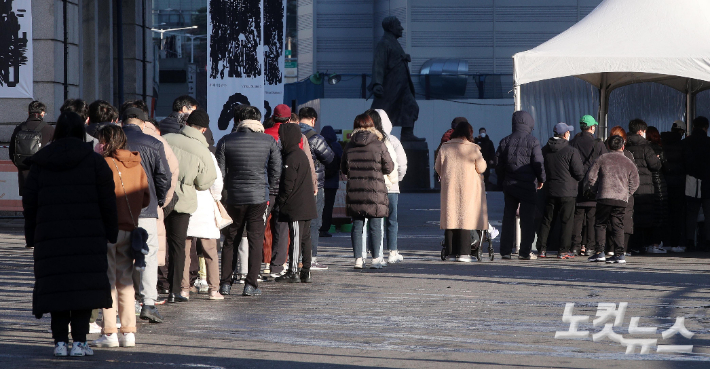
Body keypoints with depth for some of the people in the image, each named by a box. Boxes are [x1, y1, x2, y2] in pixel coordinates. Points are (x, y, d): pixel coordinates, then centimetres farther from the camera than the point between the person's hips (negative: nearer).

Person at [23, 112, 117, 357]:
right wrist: (111, 232, 10)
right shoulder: (94, 161, 2)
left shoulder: (40, 162, 7)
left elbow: (30, 201, 8)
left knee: (56, 287, 4)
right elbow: (107, 200, 1)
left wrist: (31, 236, 15)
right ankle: (79, 341, -6)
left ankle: (60, 341, 2)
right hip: (86, 235, -2)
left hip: (51, 235, 2)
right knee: (84, 285, 0)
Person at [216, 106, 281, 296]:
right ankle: (251, 284, -1)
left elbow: (220, 172, 0)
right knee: (256, 240, 3)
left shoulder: (226, 141, 0)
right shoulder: (269, 141, 0)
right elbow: (276, 171, 1)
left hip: (234, 197, 1)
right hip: (259, 198, -1)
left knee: (230, 240, 12)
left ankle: (225, 283, 11)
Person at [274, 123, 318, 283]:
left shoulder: (291, 158, -14)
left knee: (296, 239, -8)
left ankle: (293, 272, -6)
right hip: (306, 205, 9)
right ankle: (306, 272, 12)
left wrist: (280, 201, -6)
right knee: (305, 238, 9)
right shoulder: (301, 154, 16)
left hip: (296, 208, -9)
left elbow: (288, 184, -17)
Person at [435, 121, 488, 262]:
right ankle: (463, 252, -7)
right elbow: (481, 168, -1)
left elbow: (438, 168, 10)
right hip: (468, 188, -3)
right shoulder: (473, 148, -7)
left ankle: (451, 252, 9)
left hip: (449, 187, 3)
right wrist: (479, 155, 16)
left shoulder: (445, 148, 2)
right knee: (465, 218, -1)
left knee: (451, 218, 8)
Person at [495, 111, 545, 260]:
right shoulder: (532, 142, -9)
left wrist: (502, 182, 17)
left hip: (509, 185, 4)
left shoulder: (505, 142, 5)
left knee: (508, 217, 10)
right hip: (528, 185, -4)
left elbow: (498, 165, 7)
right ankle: (525, 251, -3)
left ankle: (505, 250, 9)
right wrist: (541, 180, 7)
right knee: (527, 219, 0)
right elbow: (538, 163, -9)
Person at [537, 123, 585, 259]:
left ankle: (542, 248, 10)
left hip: (549, 190, 5)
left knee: (547, 220, 11)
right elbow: (579, 173, -10)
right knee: (566, 221, 1)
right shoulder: (571, 151, -13)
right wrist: (577, 179, 11)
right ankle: (563, 251, 0)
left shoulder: (545, 150, 4)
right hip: (567, 191, -5)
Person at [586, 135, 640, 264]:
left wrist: (595, 190, 17)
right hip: (621, 200, 2)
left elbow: (591, 177, 3)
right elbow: (634, 183, 10)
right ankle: (619, 254, 0)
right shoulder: (629, 163, 10)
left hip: (604, 197, -2)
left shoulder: (602, 159, 4)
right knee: (618, 226, 6)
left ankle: (599, 252, 0)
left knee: (600, 224, 6)